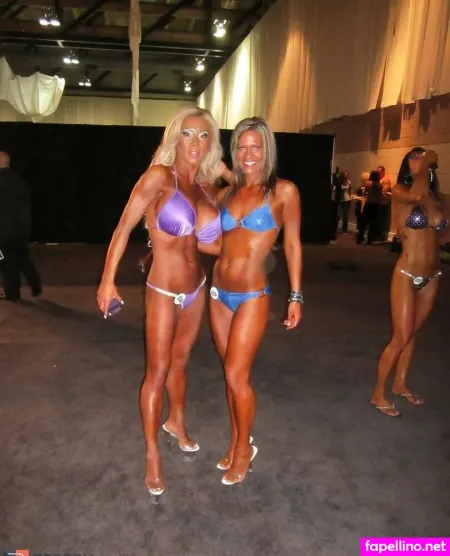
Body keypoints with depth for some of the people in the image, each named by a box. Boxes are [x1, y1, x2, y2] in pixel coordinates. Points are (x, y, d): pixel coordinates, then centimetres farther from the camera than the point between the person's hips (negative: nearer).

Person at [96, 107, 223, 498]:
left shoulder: (206, 188, 1)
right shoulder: (160, 176, -17)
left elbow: (204, 242, 5)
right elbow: (124, 227, -15)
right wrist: (108, 279, -16)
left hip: (196, 288, 6)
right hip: (163, 292, -5)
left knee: (180, 361, 22)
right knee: (158, 370, 5)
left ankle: (176, 422, 45)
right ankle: (152, 454, 23)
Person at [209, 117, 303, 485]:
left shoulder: (283, 191, -5)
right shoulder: (227, 193, 7)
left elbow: (293, 245, -3)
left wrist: (296, 296, -4)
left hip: (252, 297, -5)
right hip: (219, 293, 5)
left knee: (237, 375, -2)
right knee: (233, 373, 14)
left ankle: (244, 447, 22)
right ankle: (236, 442, 31)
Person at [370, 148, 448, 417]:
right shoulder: (400, 192, -8)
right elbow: (416, 195, -31)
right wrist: (425, 164, -16)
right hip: (407, 276, -6)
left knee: (412, 334, 17)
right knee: (401, 338, -3)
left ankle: (400, 384, 35)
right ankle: (378, 393, 13)